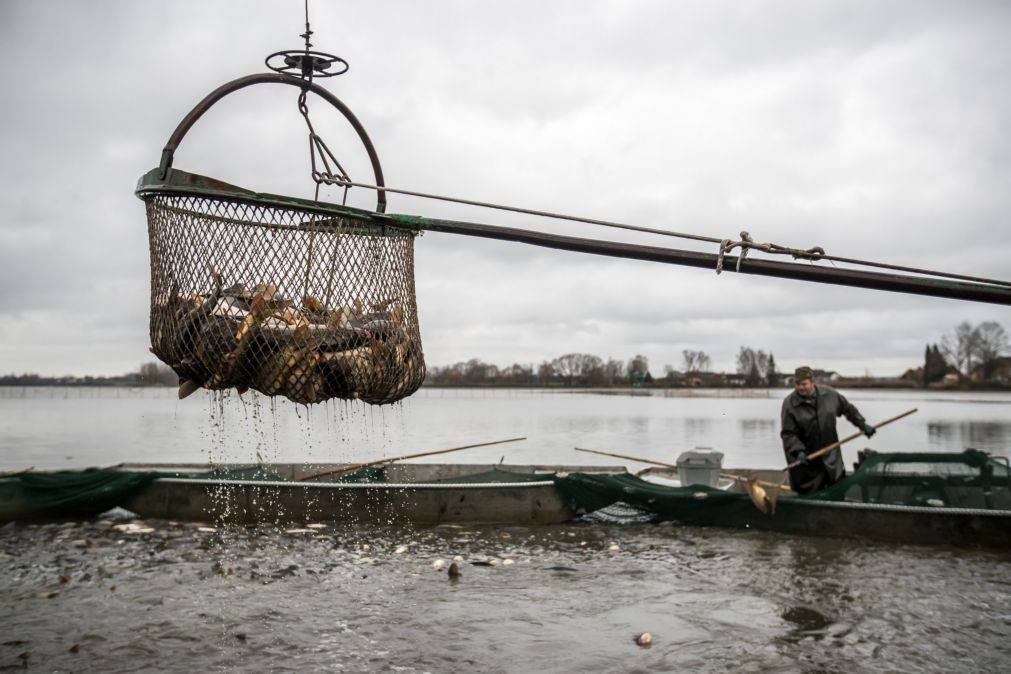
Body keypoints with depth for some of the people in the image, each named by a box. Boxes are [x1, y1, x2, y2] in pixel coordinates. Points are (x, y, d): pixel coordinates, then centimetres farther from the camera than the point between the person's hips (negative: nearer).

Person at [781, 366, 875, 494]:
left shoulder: (830, 394, -1)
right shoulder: (789, 404, -11)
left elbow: (848, 409, 17)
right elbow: (788, 434, -13)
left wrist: (862, 425, 15)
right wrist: (798, 451, -26)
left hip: (832, 458, 3)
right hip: (806, 460, -3)